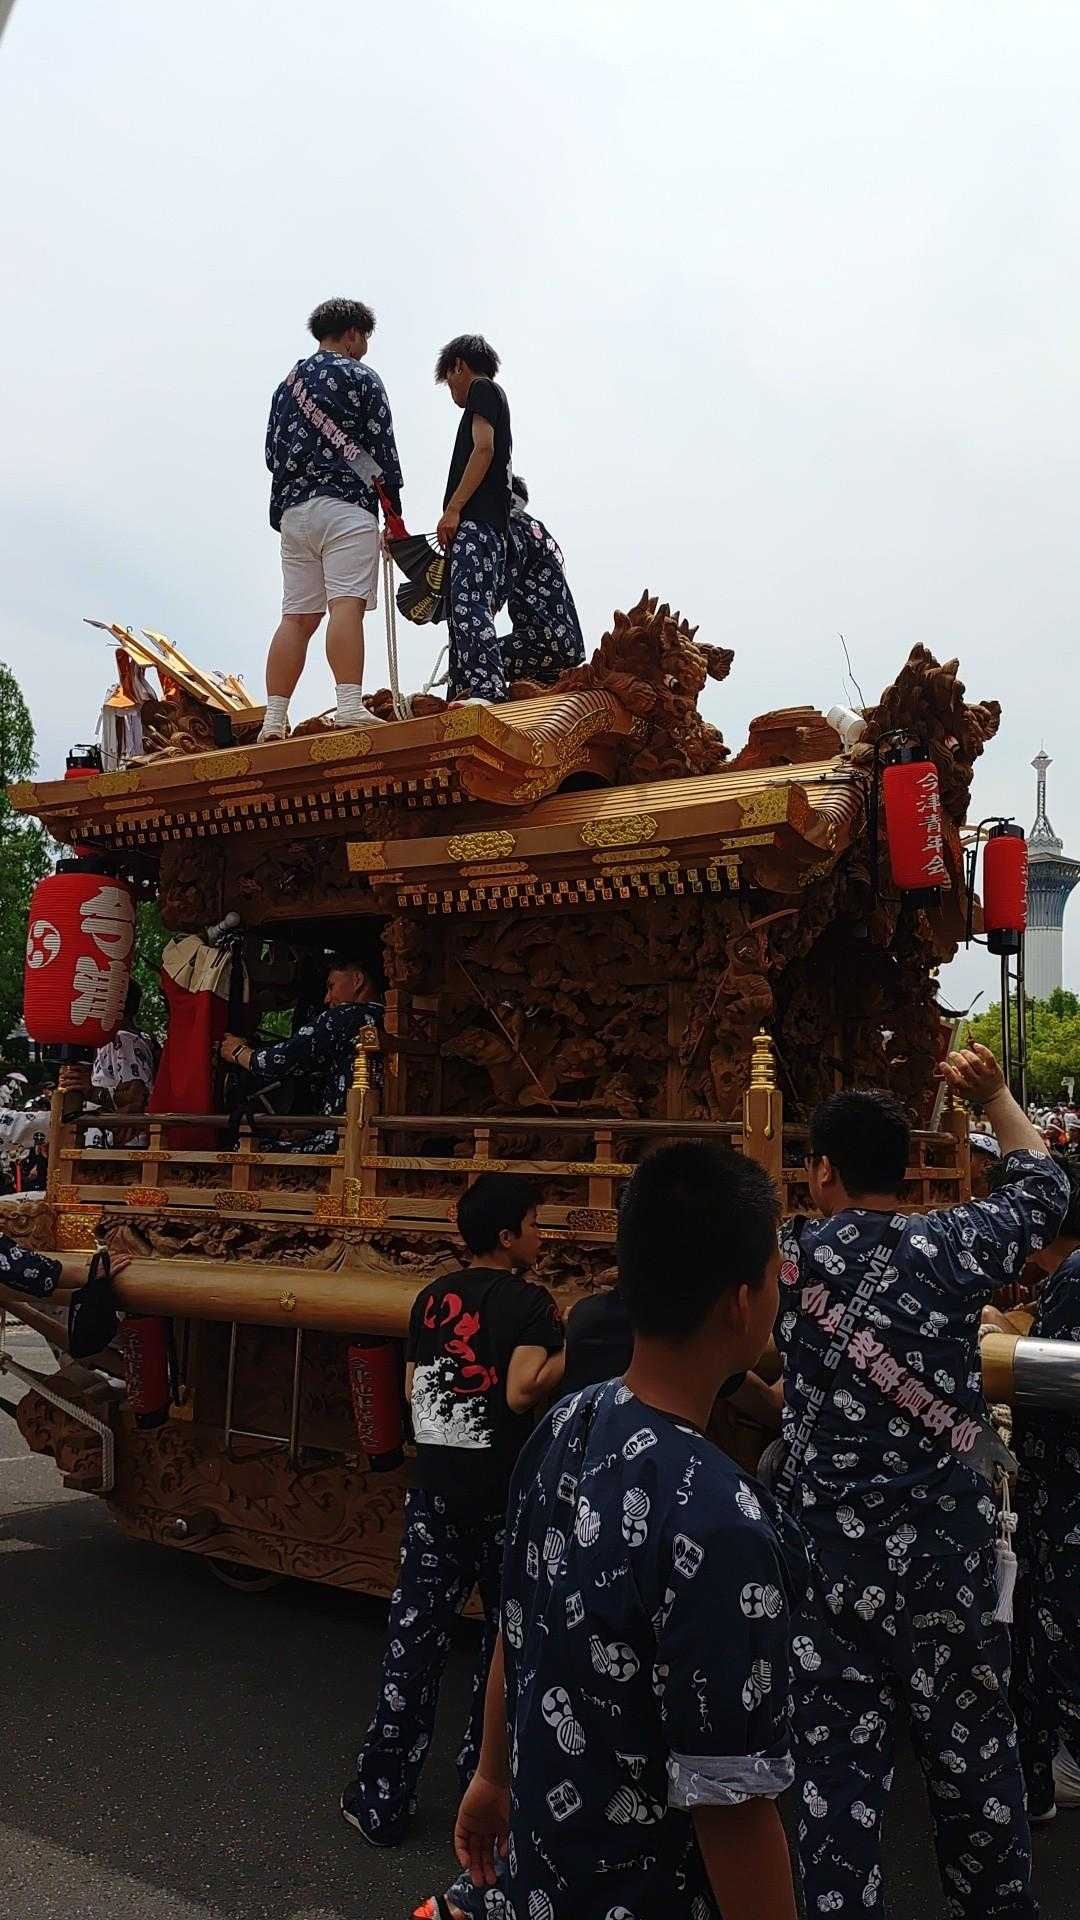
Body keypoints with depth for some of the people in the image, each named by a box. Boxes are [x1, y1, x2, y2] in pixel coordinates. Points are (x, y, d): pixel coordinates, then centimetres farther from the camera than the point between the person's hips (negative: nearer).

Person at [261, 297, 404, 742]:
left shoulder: (287, 385, 22)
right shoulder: (361, 378, 4)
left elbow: (273, 450, 20)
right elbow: (382, 445, -1)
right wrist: (394, 504, 6)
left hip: (292, 509, 6)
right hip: (345, 505, -6)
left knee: (296, 616, 4)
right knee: (347, 604, -16)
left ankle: (274, 719, -2)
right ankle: (350, 707, -29)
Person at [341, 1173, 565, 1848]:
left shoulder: (432, 1298, 6)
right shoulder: (530, 1301, -11)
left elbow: (415, 1389, 12)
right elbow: (522, 1393, -23)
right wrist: (576, 1349, -15)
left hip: (435, 1486, 5)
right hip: (504, 1495, -5)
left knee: (415, 1637, 9)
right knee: (508, 1638, 14)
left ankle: (382, 1800, 12)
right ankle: (484, 1774, 26)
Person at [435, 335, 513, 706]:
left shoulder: (481, 389, 3)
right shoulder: (495, 398, 31)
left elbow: (483, 449, -12)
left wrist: (453, 509, -16)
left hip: (475, 520, -10)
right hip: (489, 523, 10)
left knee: (469, 605, -21)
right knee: (462, 609, 8)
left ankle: (488, 690, -30)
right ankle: (463, 692, 8)